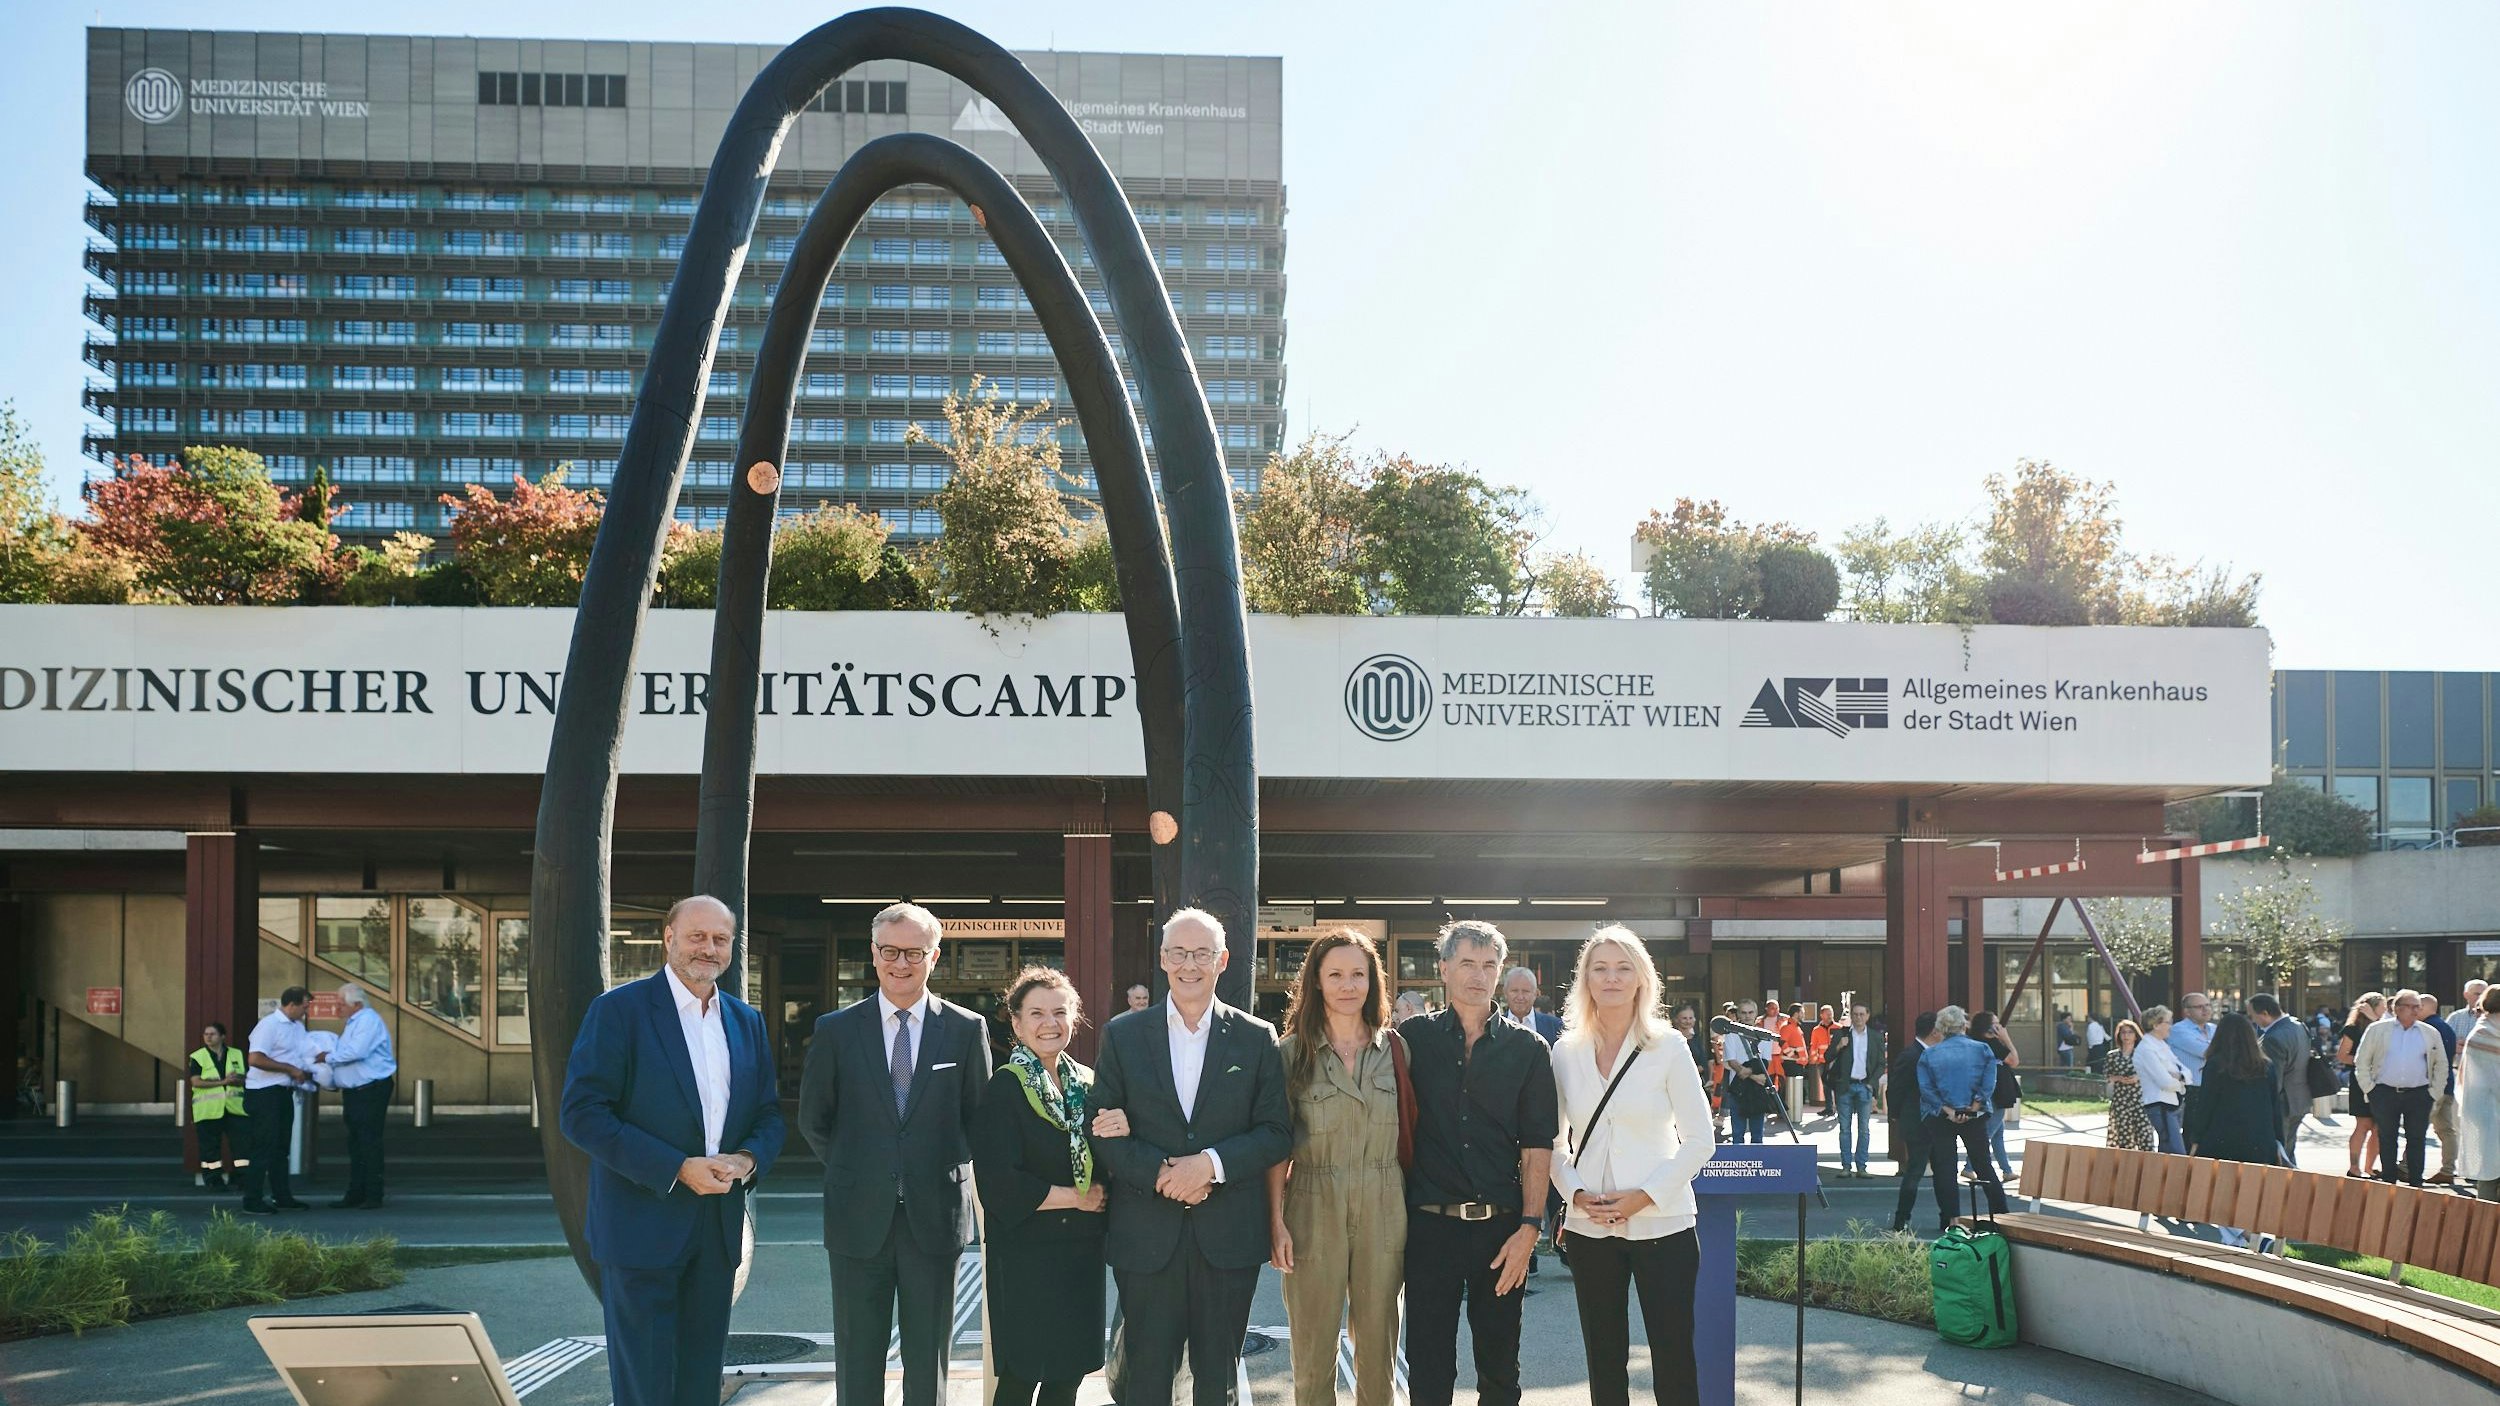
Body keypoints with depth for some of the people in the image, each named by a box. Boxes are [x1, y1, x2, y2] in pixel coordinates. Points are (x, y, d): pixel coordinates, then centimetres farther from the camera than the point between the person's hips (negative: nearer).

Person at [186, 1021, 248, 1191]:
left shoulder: (237, 1055, 13)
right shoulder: (198, 1057, 4)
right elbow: (196, 1082, -9)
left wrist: (236, 1080, -13)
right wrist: (222, 1082, -17)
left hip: (235, 1108, 2)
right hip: (208, 1111, -2)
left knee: (242, 1141, -6)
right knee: (210, 1145, -1)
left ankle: (241, 1177, -1)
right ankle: (214, 1180, 7)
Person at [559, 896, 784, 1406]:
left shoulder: (747, 1021, 12)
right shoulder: (619, 1010, -7)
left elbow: (768, 1113, 16)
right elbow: (580, 1113, -14)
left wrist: (749, 1158, -9)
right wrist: (677, 1169, -19)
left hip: (718, 1228, 6)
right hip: (643, 1225, -5)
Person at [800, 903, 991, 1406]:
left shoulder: (966, 1030, 1)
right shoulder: (836, 1030, 1)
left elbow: (979, 1118, 9)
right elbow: (813, 1120, 10)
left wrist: (947, 1165, 4)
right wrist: (852, 1171, 7)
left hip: (935, 1217, 0)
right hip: (859, 1218, 0)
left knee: (927, 1360, 8)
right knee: (857, 1358, 6)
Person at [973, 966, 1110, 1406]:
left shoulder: (1087, 1084, 9)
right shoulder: (1005, 1088, -10)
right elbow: (998, 1181, -16)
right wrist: (1076, 1198, -10)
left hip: (1081, 1251, 6)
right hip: (1025, 1251, -6)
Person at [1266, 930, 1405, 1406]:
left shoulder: (1394, 1049, 5)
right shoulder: (1293, 1051, -1)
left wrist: (1415, 1210, 2)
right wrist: (1276, 1220, -9)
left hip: (1382, 1210, 2)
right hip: (1314, 1207, -2)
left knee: (1379, 1353, 7)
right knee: (1313, 1354, 4)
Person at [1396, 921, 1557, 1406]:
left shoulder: (1528, 1051, 4)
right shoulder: (1413, 1039, 4)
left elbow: (1537, 1145, 1)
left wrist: (1529, 1227, -8)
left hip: (1501, 1227, 0)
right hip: (1429, 1222, 0)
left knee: (1500, 1366, 8)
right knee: (1428, 1367, 4)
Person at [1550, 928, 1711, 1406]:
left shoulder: (1668, 1047, -3)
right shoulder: (1566, 1052, 4)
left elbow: (1698, 1139, -3)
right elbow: (1553, 1141, 10)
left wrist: (1644, 1196, -14)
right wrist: (1575, 1193, -8)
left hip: (1661, 1223, -3)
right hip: (1588, 1227, 3)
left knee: (1674, 1359, -3)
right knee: (1604, 1361, 9)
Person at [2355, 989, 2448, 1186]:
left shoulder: (2430, 1033, 10)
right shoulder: (2377, 1030, 4)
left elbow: (2441, 1065, 17)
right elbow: (2361, 1062, 7)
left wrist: (2435, 1092, 8)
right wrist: (2369, 1088, -1)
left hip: (2418, 1095, 1)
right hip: (2385, 1094, -1)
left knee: (2416, 1140, 2)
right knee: (2387, 1139, 4)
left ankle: (2415, 1184, 8)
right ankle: (2388, 1183, 11)